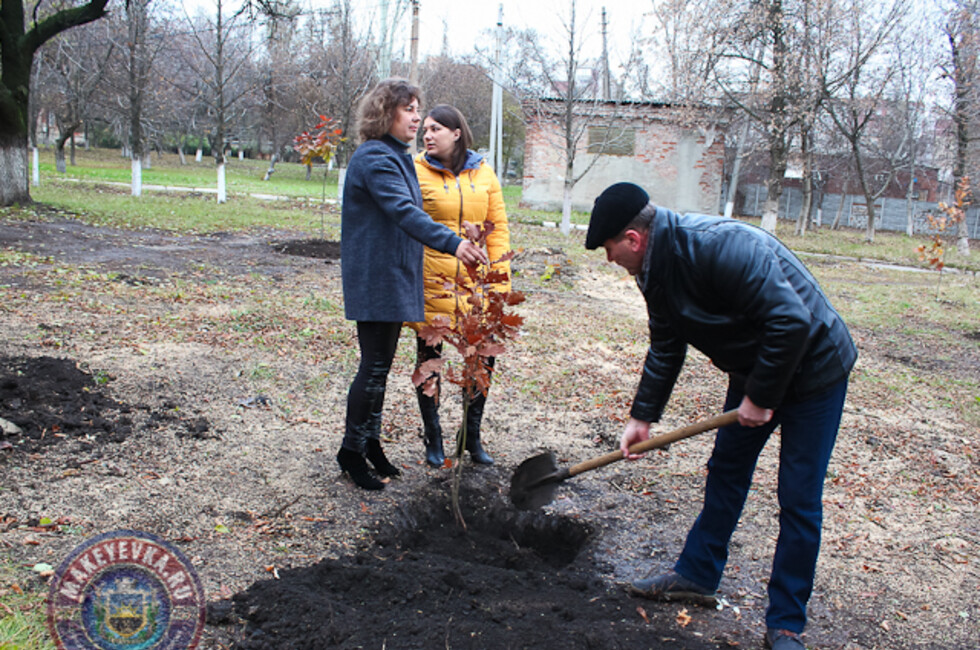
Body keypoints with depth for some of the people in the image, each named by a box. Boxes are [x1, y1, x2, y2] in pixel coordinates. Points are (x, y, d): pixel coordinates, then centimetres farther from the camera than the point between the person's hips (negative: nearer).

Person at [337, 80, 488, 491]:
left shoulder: (396, 157, 17)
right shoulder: (375, 158, -16)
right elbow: (404, 212, -30)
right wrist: (452, 243, -42)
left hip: (394, 278, 10)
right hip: (375, 280, -10)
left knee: (381, 365, 15)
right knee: (375, 367, -4)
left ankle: (370, 442, 26)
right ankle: (352, 451, 8)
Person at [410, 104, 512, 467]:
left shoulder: (483, 173, 8)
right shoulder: (416, 171, -1)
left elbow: (497, 227, 9)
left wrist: (501, 278, 3)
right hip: (431, 284, -2)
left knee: (482, 358, 6)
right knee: (429, 358, 8)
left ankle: (473, 437, 24)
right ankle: (433, 438, 24)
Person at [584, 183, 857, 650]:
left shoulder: (721, 247, -32)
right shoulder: (657, 269, -3)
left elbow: (792, 321, -34)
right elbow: (665, 350, 8)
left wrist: (760, 397, -25)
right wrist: (642, 416, 5)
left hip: (811, 364, -8)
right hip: (753, 370, 9)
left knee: (799, 500, -2)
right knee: (725, 473, 16)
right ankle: (697, 575, 31)